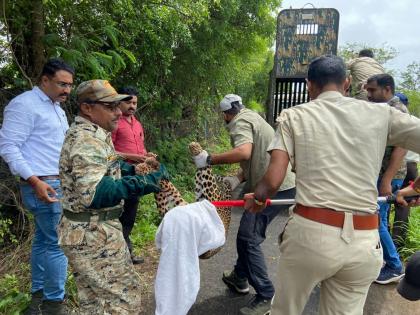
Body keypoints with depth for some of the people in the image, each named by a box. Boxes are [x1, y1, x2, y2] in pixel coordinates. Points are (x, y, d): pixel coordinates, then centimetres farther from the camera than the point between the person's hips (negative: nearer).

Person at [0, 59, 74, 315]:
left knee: (44, 239, 16)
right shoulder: (25, 104, -12)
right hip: (43, 185, -9)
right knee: (59, 243, -5)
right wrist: (35, 181, -23)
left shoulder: (56, 107, 16)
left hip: (58, 183, 9)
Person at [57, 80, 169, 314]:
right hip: (92, 234, -10)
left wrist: (130, 169, 15)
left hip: (86, 231, 10)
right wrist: (142, 183, -36)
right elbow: (94, 194, -33)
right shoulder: (88, 139, -22)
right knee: (125, 296, 1)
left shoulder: (90, 133, 10)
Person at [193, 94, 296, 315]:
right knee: (247, 232, 20)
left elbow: (244, 152, -29)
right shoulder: (251, 117, 22)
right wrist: (238, 178, 8)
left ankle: (266, 297, 2)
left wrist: (209, 160, -20)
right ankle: (240, 277, 35)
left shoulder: (240, 122, -8)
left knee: (248, 238, -7)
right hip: (283, 184, 10)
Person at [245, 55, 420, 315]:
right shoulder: (380, 114, 6)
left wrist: (257, 199, 12)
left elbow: (273, 179, -9)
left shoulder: (293, 116, 1)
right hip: (366, 243, 2)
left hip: (310, 233, -2)